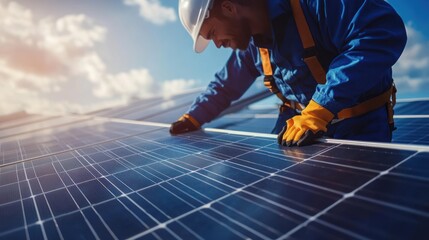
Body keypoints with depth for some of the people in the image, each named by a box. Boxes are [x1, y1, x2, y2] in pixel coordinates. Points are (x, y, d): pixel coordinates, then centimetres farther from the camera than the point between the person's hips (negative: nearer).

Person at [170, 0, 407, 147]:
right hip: (297, 122, 6)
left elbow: (385, 32, -33)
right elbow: (224, 85, 18)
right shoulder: (250, 43, 3)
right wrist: (192, 118, 16)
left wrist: (318, 112, -38)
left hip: (359, 125, -6)